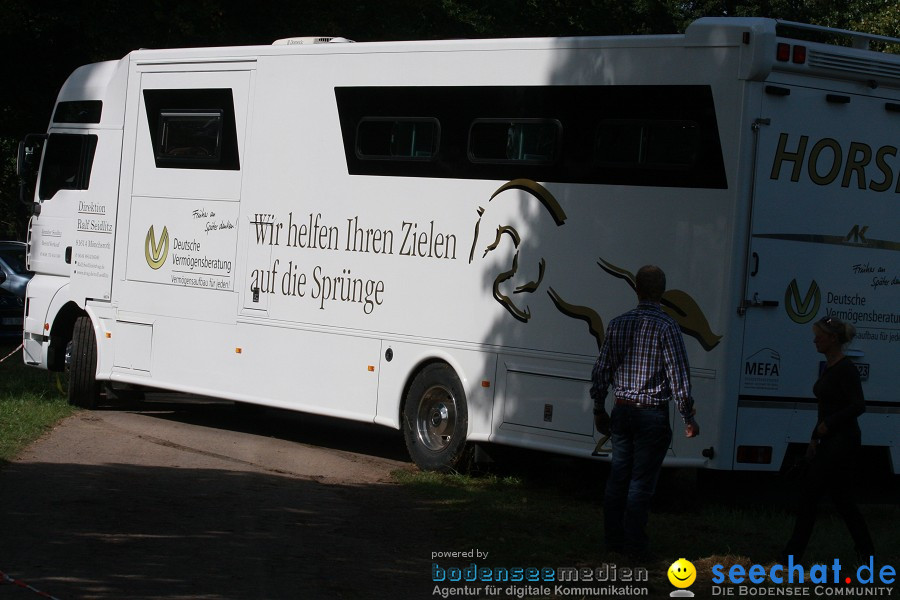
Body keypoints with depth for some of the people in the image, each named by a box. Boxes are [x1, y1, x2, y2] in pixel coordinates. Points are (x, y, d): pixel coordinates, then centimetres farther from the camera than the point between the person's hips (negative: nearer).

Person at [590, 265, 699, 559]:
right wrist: (688, 418, -6)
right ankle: (635, 543, 2)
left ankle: (613, 539, 18)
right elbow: (679, 377, -13)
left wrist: (599, 410, 20)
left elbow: (600, 372, 9)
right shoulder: (666, 327, -12)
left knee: (617, 477, 12)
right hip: (652, 415, -5)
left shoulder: (618, 324, 3)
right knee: (641, 481, 0)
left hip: (621, 411, 5)